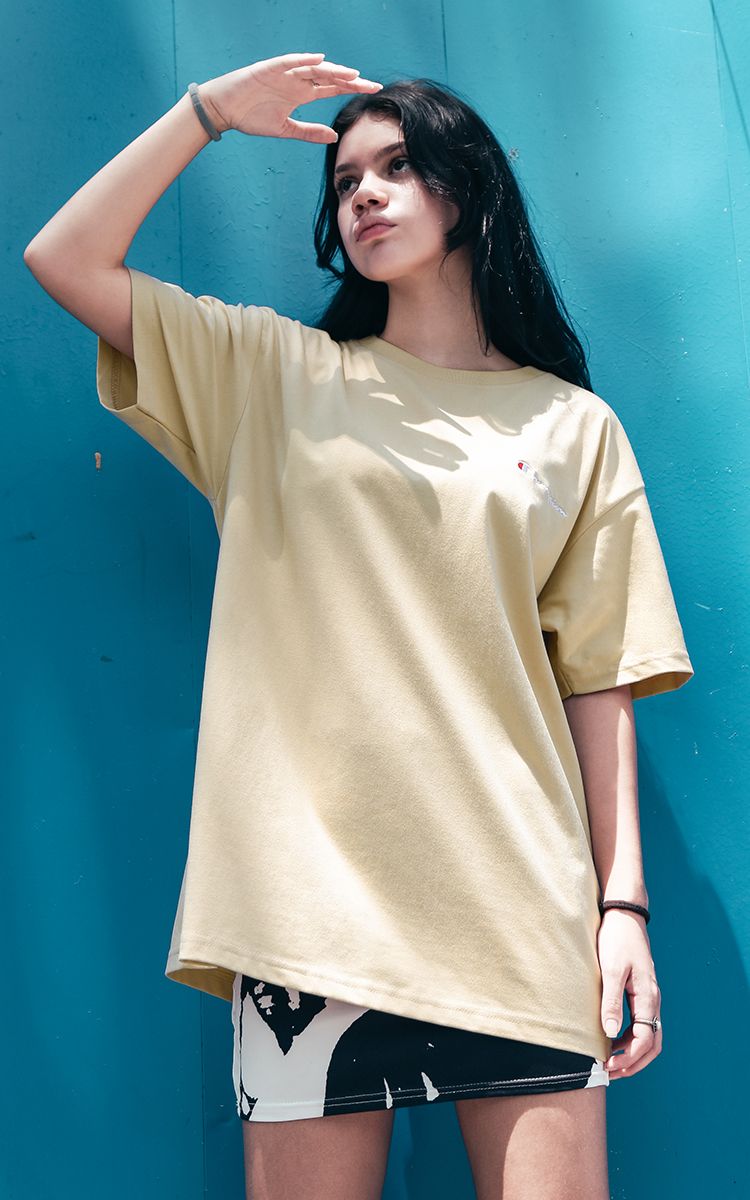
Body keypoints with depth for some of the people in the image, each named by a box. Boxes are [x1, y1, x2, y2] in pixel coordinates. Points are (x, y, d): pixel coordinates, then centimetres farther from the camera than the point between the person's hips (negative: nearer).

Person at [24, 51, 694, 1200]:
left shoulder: (574, 426, 10)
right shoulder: (274, 376, 12)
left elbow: (598, 675, 6)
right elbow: (64, 261, 6)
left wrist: (623, 901, 0)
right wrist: (212, 110, 7)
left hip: (517, 900, 0)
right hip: (314, 890, 0)